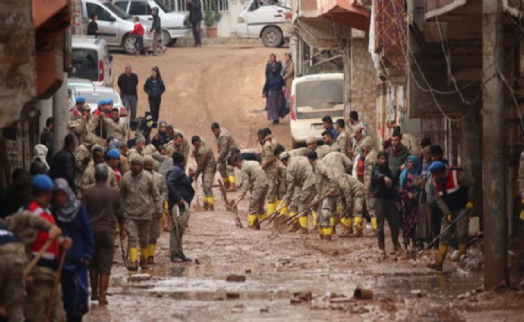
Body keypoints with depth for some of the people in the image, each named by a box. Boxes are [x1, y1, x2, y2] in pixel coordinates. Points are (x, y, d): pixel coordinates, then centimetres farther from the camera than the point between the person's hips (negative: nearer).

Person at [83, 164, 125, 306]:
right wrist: (122, 229, 17)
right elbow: (120, 213, 4)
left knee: (93, 264, 16)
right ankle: (102, 295, -6)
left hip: (91, 231, 1)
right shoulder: (114, 193, -4)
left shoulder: (88, 192, -4)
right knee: (105, 266, 0)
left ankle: (94, 293, 20)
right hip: (108, 231, -1)